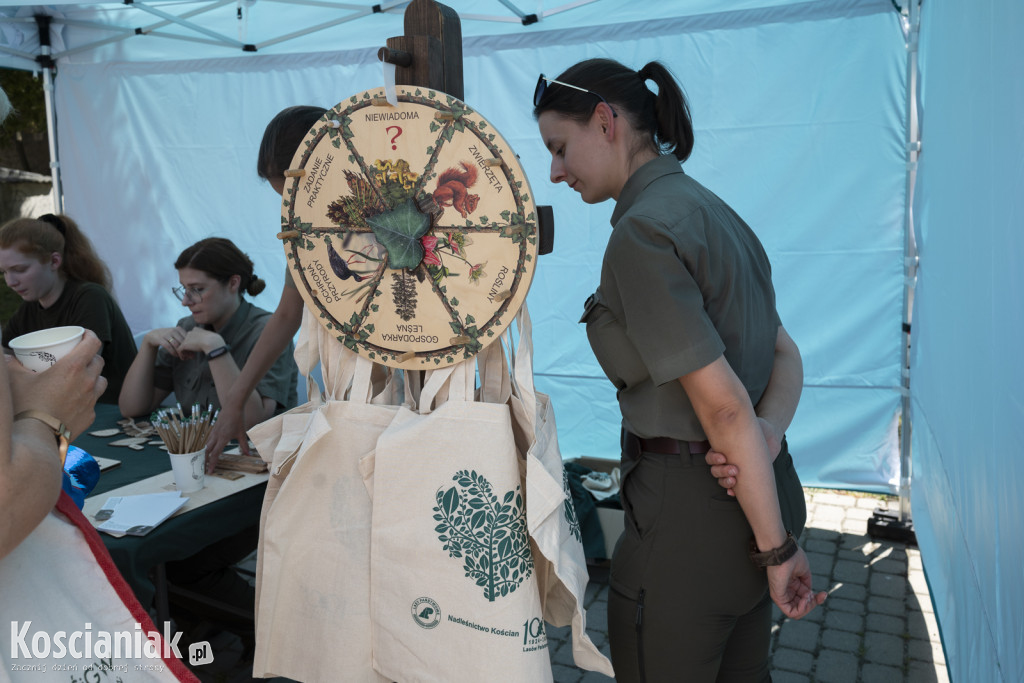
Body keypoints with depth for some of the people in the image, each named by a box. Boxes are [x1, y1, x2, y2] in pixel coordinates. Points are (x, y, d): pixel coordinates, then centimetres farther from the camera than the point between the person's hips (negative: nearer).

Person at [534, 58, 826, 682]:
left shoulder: (642, 231, -19)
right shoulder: (714, 212, 10)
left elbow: (724, 404, -20)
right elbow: (787, 355, 10)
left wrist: (777, 548, -12)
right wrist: (769, 435, -9)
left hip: (689, 514, -9)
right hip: (763, 488, 9)